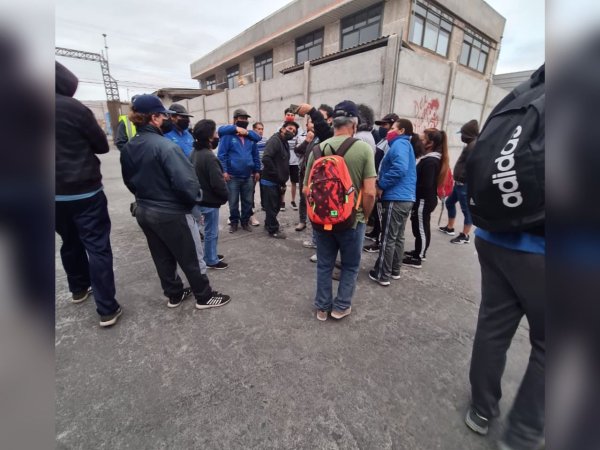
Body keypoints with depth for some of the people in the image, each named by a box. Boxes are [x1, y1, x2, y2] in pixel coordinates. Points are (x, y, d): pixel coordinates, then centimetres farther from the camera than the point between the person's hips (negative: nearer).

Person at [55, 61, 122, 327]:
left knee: (70, 242, 21)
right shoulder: (72, 107, -12)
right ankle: (107, 309, -1)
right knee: (97, 247, -3)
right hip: (84, 191, -6)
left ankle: (79, 289, 39)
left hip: (56, 193, 6)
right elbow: (102, 146, -4)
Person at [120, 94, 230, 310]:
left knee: (162, 258, 19)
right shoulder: (165, 145, -22)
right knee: (192, 258, 8)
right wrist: (196, 197, -9)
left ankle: (174, 294, 36)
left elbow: (129, 181, 13)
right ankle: (204, 296, 23)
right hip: (171, 213, -7)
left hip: (144, 212, 8)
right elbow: (185, 182, -28)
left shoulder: (127, 148, 2)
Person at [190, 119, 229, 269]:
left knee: (209, 230, 21)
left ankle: (210, 255, 35)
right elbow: (218, 183, -24)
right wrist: (226, 196, -7)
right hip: (210, 201, -9)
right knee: (211, 232, 5)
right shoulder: (209, 157, -24)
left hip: (199, 198, 9)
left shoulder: (194, 152, 7)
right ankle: (211, 260, 19)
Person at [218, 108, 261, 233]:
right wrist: (224, 171, -16)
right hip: (233, 176, -4)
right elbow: (222, 154, -10)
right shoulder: (228, 135, -5)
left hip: (248, 176, 4)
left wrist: (257, 170, 8)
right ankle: (234, 222, 25)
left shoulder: (251, 137, 10)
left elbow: (255, 155, 12)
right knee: (233, 202, 7)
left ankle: (245, 221, 27)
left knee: (248, 201, 11)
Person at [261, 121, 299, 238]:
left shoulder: (285, 143, 14)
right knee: (272, 206, 2)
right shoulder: (274, 140, -16)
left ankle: (269, 224, 37)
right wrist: (276, 174, -23)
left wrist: (283, 179, 13)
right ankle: (273, 230, 15)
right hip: (270, 181, -9)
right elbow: (266, 159, -30)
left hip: (277, 181, 9)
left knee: (275, 206, 19)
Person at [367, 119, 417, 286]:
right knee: (398, 237, 15)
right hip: (406, 198, 10)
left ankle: (382, 275, 5)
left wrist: (381, 186, -15)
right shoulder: (406, 145, 22)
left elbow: (399, 168, -25)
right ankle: (395, 270, 26)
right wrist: (382, 183, 6)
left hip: (396, 198, -10)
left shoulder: (399, 144, -8)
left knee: (388, 238, -4)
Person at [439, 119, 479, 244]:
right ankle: (449, 227, 34)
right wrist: (458, 180, 10)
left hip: (465, 184, -11)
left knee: (466, 209, -2)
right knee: (449, 202, 20)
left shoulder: (474, 146, -16)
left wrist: (464, 180, -22)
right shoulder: (471, 145, 16)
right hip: (460, 182, 11)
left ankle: (465, 236, 9)